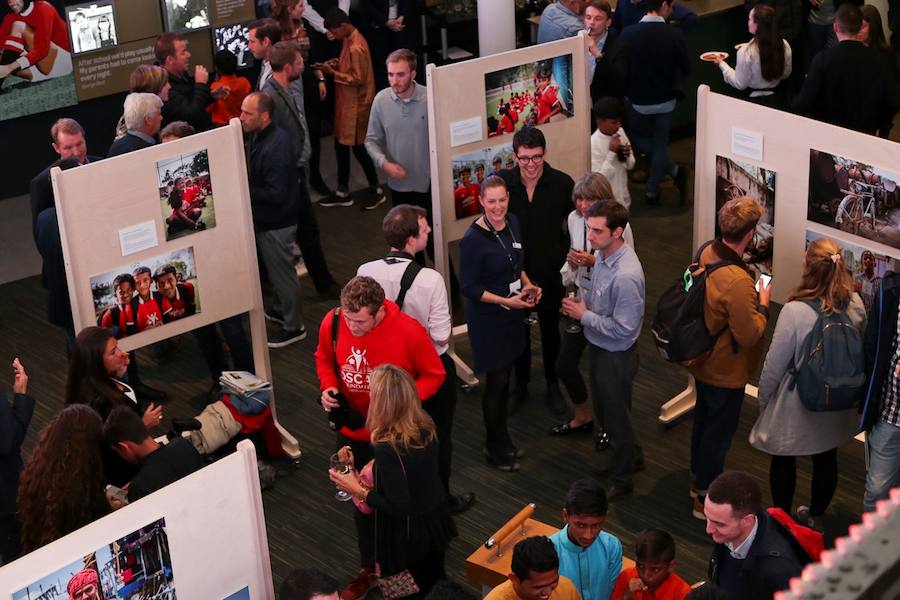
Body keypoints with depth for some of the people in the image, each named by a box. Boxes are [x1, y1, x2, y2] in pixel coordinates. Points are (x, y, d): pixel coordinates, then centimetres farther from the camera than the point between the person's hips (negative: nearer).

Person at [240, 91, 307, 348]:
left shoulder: (277, 146, -29)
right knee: (275, 268, 25)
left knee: (282, 271, 5)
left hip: (276, 223, -9)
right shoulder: (258, 137, 2)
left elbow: (275, 194, -30)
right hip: (265, 219, 9)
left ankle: (293, 326, 19)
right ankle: (282, 309, 44)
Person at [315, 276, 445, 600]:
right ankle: (369, 569, 42)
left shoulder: (409, 331, -26)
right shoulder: (332, 323, -17)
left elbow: (433, 375, -12)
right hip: (352, 431, 3)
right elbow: (324, 358, 5)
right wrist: (328, 386, -15)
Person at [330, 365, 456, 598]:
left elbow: (398, 507, -28)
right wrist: (376, 473, 9)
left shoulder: (387, 448, -33)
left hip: (408, 535, -7)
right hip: (436, 521, 7)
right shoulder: (426, 426, -11)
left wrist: (358, 491, -18)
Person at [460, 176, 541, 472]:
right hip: (487, 317, -7)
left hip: (512, 313, 7)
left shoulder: (512, 222, -1)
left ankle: (503, 440, 35)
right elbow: (468, 287, -18)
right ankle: (494, 448, 24)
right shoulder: (473, 239, -23)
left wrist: (527, 284, -3)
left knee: (505, 378, 18)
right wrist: (506, 301, -23)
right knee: (496, 382, 5)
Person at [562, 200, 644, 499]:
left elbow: (624, 329, -29)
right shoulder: (602, 254, -5)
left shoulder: (626, 276, -33)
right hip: (599, 348, 9)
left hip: (616, 357, -9)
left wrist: (584, 315, -22)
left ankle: (620, 480, 33)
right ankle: (632, 457, 48)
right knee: (603, 408, 26)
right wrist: (582, 304, -6)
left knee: (616, 417, 11)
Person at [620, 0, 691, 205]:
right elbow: (686, 68, -7)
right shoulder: (674, 35, -18)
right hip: (665, 100, 0)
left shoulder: (628, 33, -18)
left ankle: (674, 170, 9)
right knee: (660, 143, 17)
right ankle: (652, 191, 21)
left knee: (639, 138, 23)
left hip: (637, 100, 0)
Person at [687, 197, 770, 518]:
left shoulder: (707, 253, -10)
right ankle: (706, 499, 26)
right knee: (719, 431, 10)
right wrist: (763, 304, -14)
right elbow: (748, 335, -28)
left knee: (703, 417, 26)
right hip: (726, 371, -9)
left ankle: (699, 480, 47)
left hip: (702, 360, 9)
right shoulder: (738, 282, -36)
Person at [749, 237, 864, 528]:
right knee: (826, 459, 24)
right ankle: (815, 516, 43)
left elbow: (775, 364, -19)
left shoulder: (794, 312, -29)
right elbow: (860, 352, 1)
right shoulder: (855, 305, -15)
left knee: (784, 460, 19)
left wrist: (763, 398, -2)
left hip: (796, 404, -4)